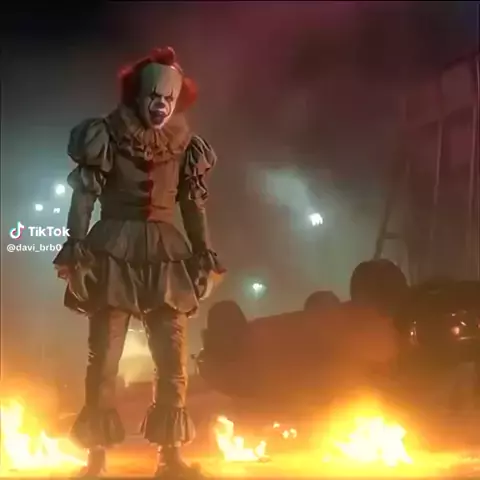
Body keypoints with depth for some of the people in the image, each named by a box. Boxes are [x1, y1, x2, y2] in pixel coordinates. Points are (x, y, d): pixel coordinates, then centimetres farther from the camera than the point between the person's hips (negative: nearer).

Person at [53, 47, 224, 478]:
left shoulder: (185, 145, 10)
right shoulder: (107, 136, 1)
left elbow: (194, 206, 13)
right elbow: (84, 196, -3)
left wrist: (205, 257, 5)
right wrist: (76, 249, -13)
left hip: (165, 256, 3)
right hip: (114, 252, -3)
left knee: (174, 360, -3)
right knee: (104, 358, -3)